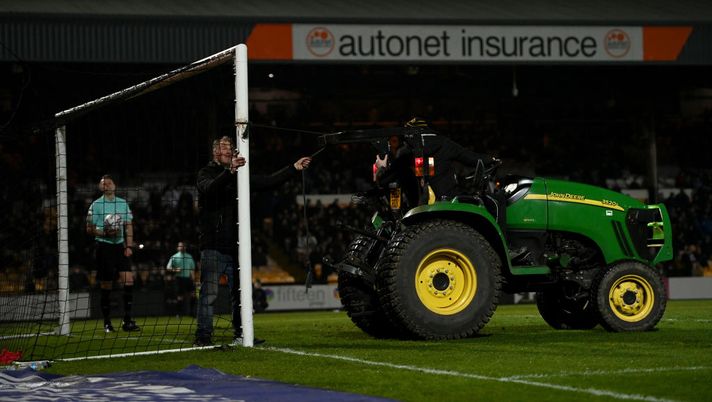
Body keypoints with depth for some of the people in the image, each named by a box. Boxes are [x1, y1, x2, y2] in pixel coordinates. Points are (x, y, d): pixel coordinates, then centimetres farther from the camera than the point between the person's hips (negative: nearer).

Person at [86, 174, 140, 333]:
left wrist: (129, 246, 3)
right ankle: (107, 323, 8)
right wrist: (104, 233, -16)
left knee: (128, 279, -10)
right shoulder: (96, 205, 0)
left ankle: (127, 321, -8)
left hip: (120, 245, 3)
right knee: (106, 285, -2)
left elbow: (129, 226, 13)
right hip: (103, 246, -3)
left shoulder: (123, 204, 12)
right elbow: (89, 228, 1)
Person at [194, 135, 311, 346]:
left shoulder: (240, 175, 18)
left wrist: (294, 168, 6)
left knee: (240, 293, 7)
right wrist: (229, 172, -39)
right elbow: (209, 188, -22)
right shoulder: (207, 173, 1)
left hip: (234, 246, 6)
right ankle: (203, 336, -8)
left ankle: (241, 335, 12)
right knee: (209, 293, -9)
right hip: (213, 246, -6)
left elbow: (267, 181, 14)